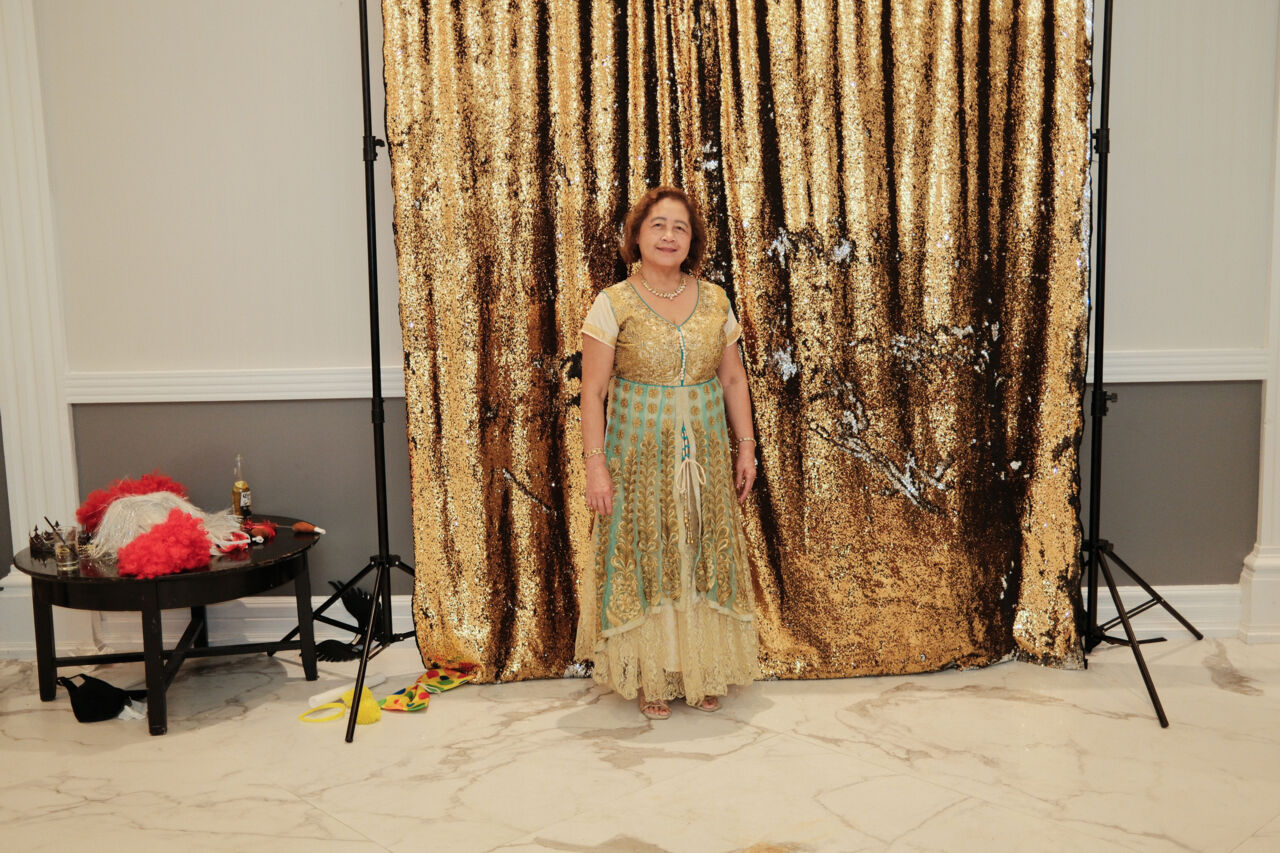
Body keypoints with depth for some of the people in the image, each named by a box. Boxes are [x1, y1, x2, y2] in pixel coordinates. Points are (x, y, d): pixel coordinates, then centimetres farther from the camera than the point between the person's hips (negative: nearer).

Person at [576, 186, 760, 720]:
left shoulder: (714, 301, 5)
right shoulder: (613, 304, -6)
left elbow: (734, 379, 11)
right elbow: (593, 391, -7)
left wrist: (745, 446, 7)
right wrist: (595, 464, -12)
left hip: (704, 454, 3)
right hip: (639, 455, -3)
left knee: (705, 558, 8)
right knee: (644, 560, 3)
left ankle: (703, 673, 24)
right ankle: (652, 678, 18)